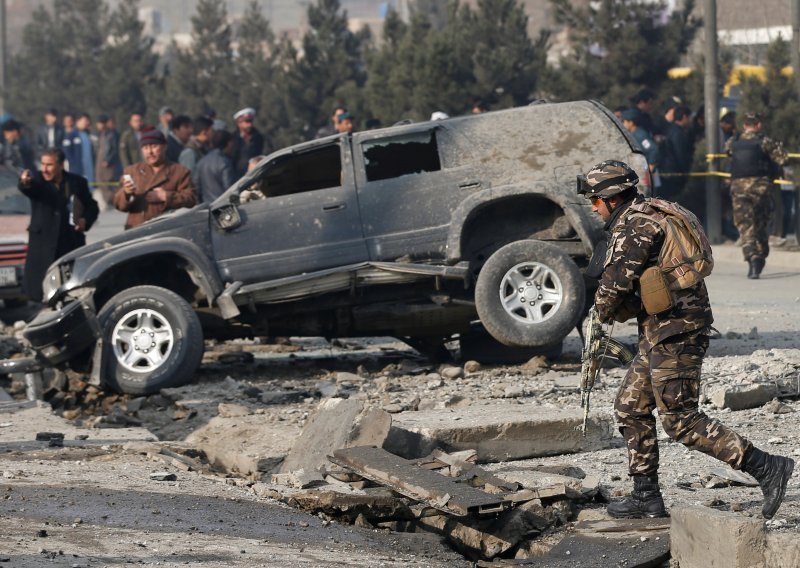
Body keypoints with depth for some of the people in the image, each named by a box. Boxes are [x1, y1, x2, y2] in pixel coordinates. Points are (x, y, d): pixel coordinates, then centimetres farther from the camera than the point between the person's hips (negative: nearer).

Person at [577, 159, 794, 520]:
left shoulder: (636, 224, -14)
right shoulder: (642, 217, 19)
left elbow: (616, 281, -18)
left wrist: (605, 312, 2)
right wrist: (622, 309, 9)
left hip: (673, 331, -11)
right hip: (662, 331, 11)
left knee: (680, 419, -10)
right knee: (630, 408, 15)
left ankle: (765, 467, -13)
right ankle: (646, 497, 19)